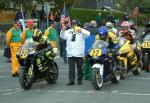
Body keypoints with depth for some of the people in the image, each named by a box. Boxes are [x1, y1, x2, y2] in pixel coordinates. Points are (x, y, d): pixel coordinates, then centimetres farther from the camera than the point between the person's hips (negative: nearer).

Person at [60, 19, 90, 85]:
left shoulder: (81, 31, 3)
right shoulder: (68, 31, 17)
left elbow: (88, 34, -13)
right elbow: (63, 37, 13)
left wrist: (81, 30, -30)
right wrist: (63, 31, -6)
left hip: (79, 53, -3)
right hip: (70, 53, 3)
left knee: (80, 68, 4)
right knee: (71, 68, 1)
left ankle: (80, 80, 13)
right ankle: (71, 80, 2)